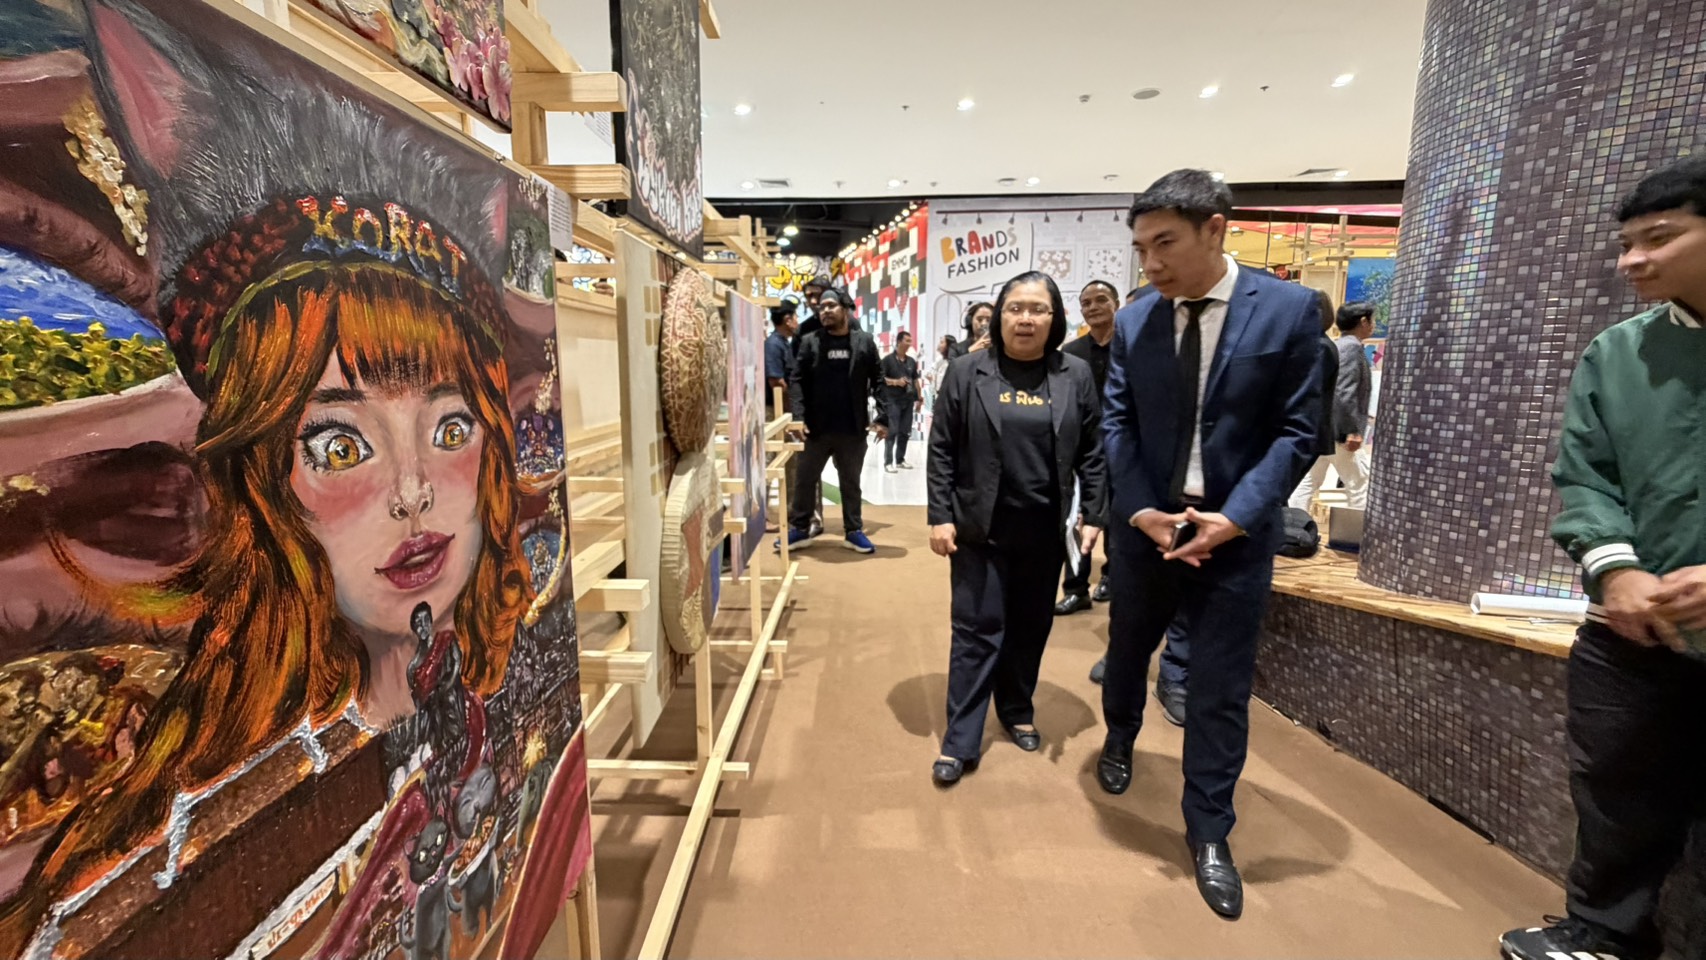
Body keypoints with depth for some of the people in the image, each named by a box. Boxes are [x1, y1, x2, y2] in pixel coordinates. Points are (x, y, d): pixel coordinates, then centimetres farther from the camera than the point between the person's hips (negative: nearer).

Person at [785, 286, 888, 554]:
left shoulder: (864, 341, 1)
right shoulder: (809, 341, 2)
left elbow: (878, 381, 1)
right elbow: (798, 381, -1)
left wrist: (882, 418, -6)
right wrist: (799, 416, -12)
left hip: (853, 429, 0)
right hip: (816, 427, 1)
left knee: (851, 482, 12)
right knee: (806, 479, 9)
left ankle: (854, 530, 23)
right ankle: (799, 528, 23)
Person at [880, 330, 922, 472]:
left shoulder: (912, 361, 13)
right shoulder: (888, 359, -3)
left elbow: (915, 380, 18)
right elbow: (880, 378, -7)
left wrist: (919, 397, 13)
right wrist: (896, 382, -19)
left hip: (908, 401, 6)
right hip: (892, 401, -6)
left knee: (905, 432, 9)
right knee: (892, 431, -10)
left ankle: (900, 460, 19)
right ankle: (888, 462, -7)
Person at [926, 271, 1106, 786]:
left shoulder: (1076, 376, 1)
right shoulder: (967, 373, -4)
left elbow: (1093, 453, 5)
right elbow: (942, 451, -3)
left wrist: (1092, 516, 1)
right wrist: (940, 517, -7)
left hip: (1046, 532, 2)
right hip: (981, 529, -2)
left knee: (1031, 628, 15)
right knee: (977, 631, 3)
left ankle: (1017, 711, 37)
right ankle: (960, 742, 14)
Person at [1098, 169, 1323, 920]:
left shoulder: (1289, 309, -8)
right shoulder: (1132, 322, -1)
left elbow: (1296, 429, -8)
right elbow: (1116, 426, -1)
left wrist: (1235, 516, -18)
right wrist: (1143, 511, -14)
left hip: (1235, 531, -2)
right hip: (1146, 525, 3)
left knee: (1221, 688, 6)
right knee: (1127, 649, 20)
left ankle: (1208, 833, 26)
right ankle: (1120, 740, 51)